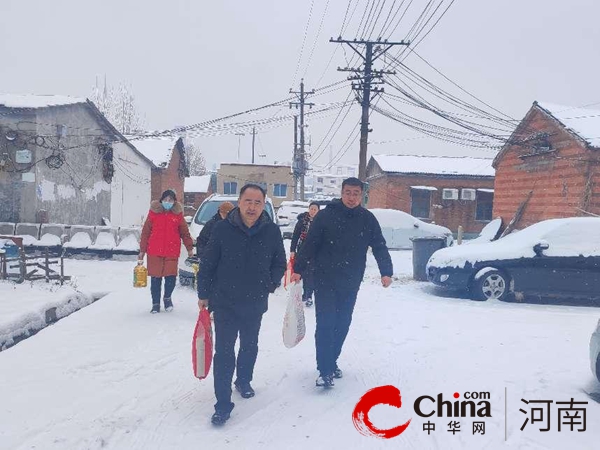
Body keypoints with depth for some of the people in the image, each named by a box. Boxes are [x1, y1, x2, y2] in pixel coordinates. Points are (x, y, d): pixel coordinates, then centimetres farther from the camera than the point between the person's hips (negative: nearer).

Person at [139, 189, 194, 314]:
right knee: (155, 279, 4)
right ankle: (156, 303, 19)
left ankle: (167, 297, 24)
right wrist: (142, 250, 4)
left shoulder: (178, 214, 6)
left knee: (171, 277, -4)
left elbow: (184, 232, 11)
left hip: (172, 252, 0)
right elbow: (145, 232, 5)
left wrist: (189, 247, 4)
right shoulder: (153, 212, 3)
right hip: (154, 252, 0)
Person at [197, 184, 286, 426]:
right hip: (224, 302, -3)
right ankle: (223, 404, 6)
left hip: (255, 303, 3)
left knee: (250, 346, 21)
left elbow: (279, 263, 6)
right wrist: (203, 294, -3)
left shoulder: (272, 231, -7)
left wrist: (270, 284, -8)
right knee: (224, 351, -4)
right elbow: (207, 264, -6)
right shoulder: (222, 228, -13)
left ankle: (243, 381, 46)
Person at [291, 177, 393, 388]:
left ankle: (332, 362, 29)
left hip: (351, 283, 4)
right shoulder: (325, 215, -8)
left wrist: (386, 272, -7)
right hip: (325, 280, -3)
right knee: (325, 324, -7)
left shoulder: (368, 219, 1)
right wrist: (298, 270, -10)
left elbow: (380, 247, 4)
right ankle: (325, 370, -2)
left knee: (342, 324, 12)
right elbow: (309, 244, -7)